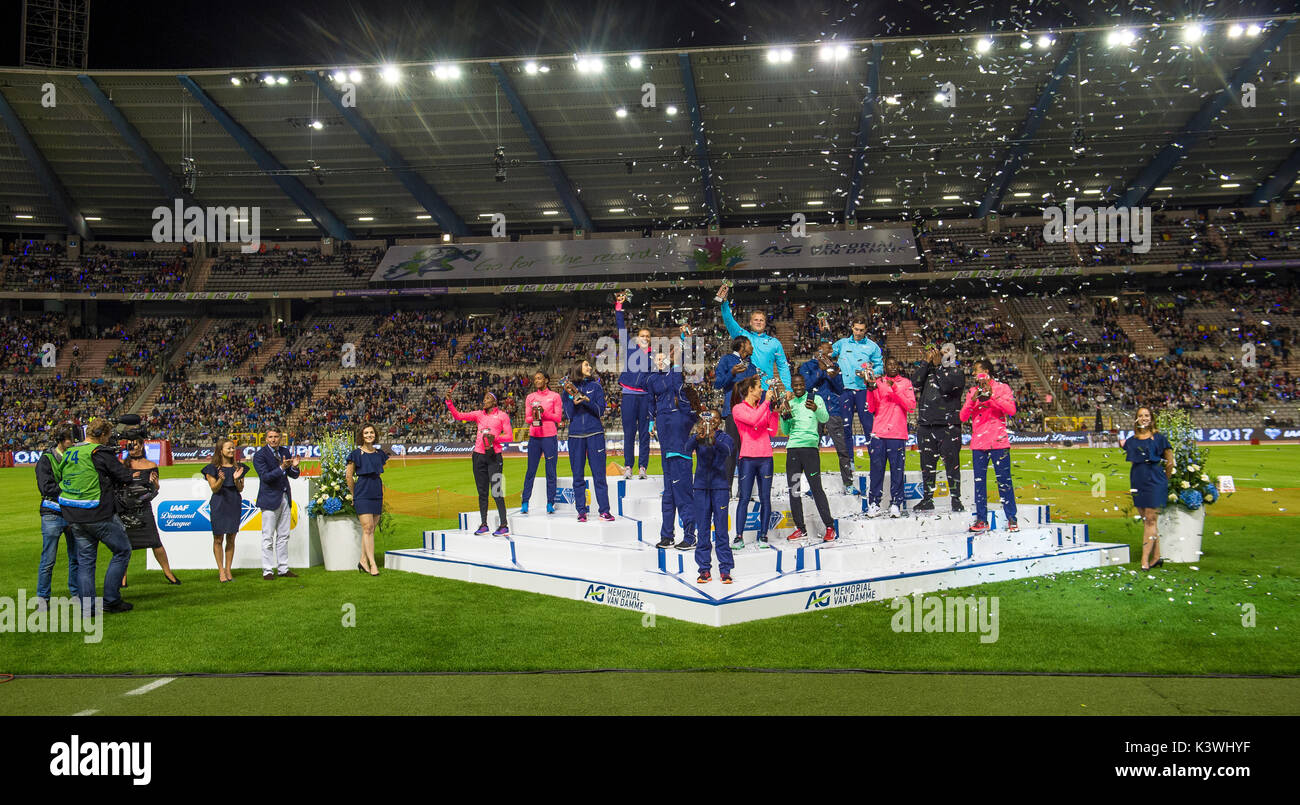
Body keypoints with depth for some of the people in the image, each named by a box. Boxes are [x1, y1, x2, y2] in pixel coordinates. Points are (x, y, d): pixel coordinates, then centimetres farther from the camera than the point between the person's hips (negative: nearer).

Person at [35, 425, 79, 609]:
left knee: (77, 557, 8)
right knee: (48, 560, 0)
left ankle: (76, 593, 20)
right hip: (53, 514, -4)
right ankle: (43, 597, 11)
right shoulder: (46, 459, -3)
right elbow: (46, 487, -12)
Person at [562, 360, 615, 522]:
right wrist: (573, 401, -11)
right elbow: (568, 416, 5)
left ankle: (604, 510, -2)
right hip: (575, 435, 1)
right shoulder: (569, 388, 10)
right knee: (578, 475, 2)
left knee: (599, 474, -4)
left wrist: (588, 401, -14)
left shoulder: (596, 386, 9)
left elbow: (600, 411, 2)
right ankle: (581, 511, 7)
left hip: (594, 433, -1)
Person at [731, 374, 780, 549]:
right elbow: (753, 420, -18)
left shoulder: (764, 407, 15)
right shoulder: (738, 409, 1)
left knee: (765, 498, 2)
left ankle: (763, 535, 7)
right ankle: (739, 536, -2)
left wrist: (774, 408, 3)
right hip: (747, 458, -4)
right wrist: (766, 402, -12)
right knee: (744, 498, -6)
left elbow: (773, 431, 8)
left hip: (765, 458, 4)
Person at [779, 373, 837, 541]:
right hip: (792, 448, 5)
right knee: (793, 489, 4)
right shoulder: (789, 403, 16)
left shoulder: (815, 399, 4)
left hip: (810, 446, -5)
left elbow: (825, 418, -14)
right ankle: (800, 528, 11)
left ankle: (829, 527, -6)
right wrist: (784, 416, -2)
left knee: (816, 487, -10)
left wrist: (815, 409, -35)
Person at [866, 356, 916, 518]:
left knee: (897, 470, -3)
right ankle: (873, 504, 2)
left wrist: (895, 390, -11)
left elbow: (911, 406, -3)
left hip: (898, 434, -1)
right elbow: (871, 408, 4)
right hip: (878, 433, 1)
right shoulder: (878, 382, 12)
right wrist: (871, 389, -9)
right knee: (877, 469, -1)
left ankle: (896, 504, 2)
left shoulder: (906, 383, 11)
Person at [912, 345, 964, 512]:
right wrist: (927, 362, -3)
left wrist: (938, 365, -7)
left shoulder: (956, 372, 5)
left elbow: (946, 386, -15)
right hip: (926, 425, 4)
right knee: (927, 464, 9)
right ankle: (927, 499, 16)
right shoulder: (927, 371, 16)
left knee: (952, 463, -5)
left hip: (948, 425, -4)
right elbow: (915, 383, -4)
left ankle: (956, 499, 1)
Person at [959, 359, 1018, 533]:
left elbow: (1011, 410, -12)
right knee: (979, 482, 3)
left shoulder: (1002, 388, 3)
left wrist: (992, 395, -19)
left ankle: (1011, 519, 3)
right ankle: (981, 520, 8)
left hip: (999, 442, -3)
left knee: (1004, 481, -3)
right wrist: (973, 400, -12)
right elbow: (963, 417, 4)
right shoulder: (972, 391, 12)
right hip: (978, 444, 4)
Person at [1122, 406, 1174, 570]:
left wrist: (1163, 481, 8)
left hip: (1155, 482, -5)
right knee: (1146, 521, 7)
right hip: (1138, 483, 5)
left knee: (1150, 521, -8)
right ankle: (1157, 557, 15)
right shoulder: (1131, 441, 10)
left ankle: (1145, 560, -11)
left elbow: (1170, 462, 3)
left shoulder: (1159, 438, -2)